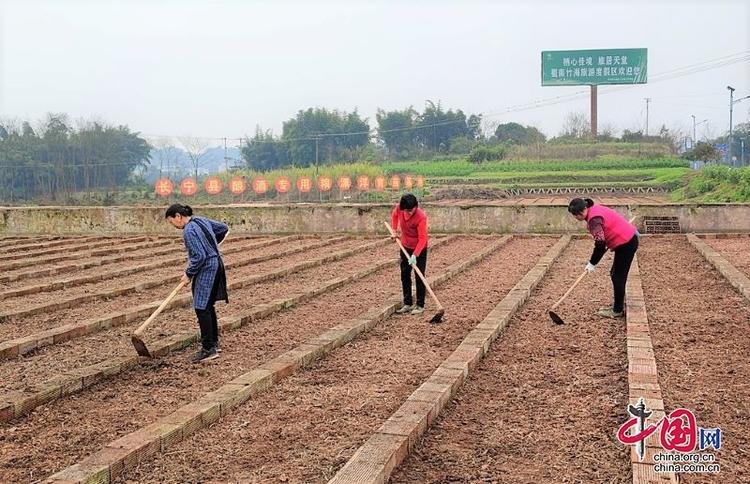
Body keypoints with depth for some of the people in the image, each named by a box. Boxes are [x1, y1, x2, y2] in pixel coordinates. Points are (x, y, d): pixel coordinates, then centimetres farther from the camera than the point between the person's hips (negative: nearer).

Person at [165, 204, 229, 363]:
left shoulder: (189, 231, -19)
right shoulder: (202, 220, 9)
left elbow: (199, 256, -23)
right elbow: (223, 228, 22)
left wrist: (188, 274, -10)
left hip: (205, 270, -10)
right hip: (216, 265, 10)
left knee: (202, 308, -7)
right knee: (208, 306, 18)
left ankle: (209, 349, -5)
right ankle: (214, 343, 27)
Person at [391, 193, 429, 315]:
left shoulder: (421, 216, -30)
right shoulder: (399, 207, -14)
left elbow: (422, 238, -27)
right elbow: (394, 214, 13)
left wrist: (415, 255, -34)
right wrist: (394, 230, 5)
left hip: (419, 249, -6)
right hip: (405, 247, 6)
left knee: (419, 277, -1)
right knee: (405, 275, 11)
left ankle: (420, 305, 8)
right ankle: (408, 304, 21)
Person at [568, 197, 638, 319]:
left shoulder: (594, 218, -22)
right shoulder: (595, 211, 8)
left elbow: (600, 244, -24)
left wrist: (592, 263, -15)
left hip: (626, 244, -10)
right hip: (628, 240, 10)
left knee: (618, 276, -3)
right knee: (616, 274, 17)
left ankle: (618, 311, 5)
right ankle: (618, 305, 27)